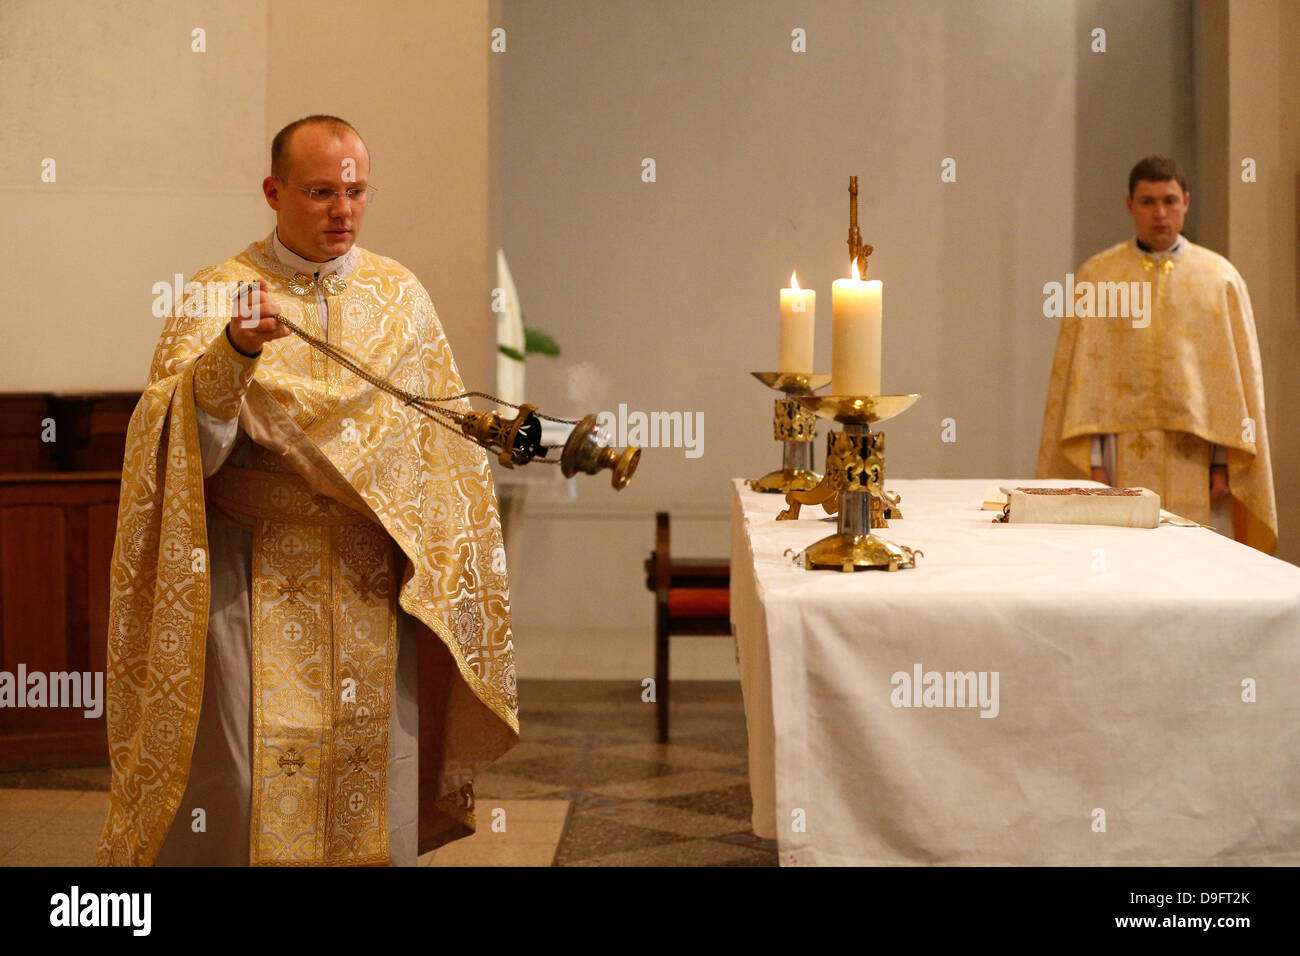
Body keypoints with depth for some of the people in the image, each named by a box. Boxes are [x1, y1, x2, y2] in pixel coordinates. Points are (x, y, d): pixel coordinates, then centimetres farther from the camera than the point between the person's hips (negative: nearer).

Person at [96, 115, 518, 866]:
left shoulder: (401, 295, 7)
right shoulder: (219, 296, -2)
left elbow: (444, 440, 12)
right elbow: (184, 448, -15)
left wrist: (438, 567, 5)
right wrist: (235, 351, -31)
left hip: (373, 584, 3)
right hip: (252, 583, -2)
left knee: (376, 790, 5)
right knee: (242, 791, -3)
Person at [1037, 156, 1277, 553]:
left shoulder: (1221, 278, 8)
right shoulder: (1096, 277, 6)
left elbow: (1239, 376, 6)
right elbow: (1079, 376, 2)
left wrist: (1224, 462, -2)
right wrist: (1092, 461, -6)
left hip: (1196, 460, 1)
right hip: (1122, 457, 0)